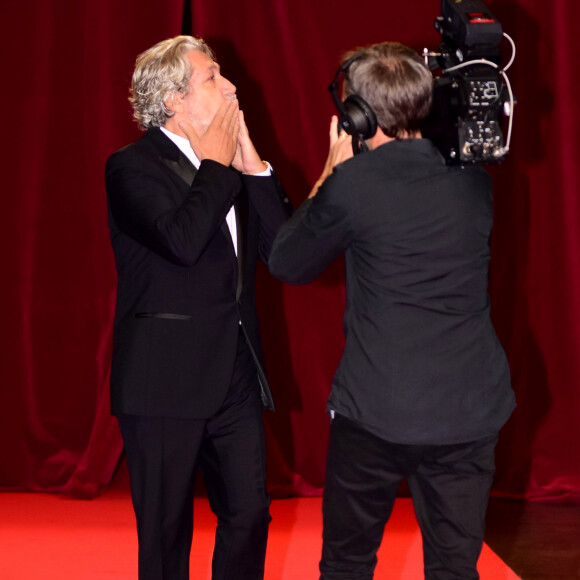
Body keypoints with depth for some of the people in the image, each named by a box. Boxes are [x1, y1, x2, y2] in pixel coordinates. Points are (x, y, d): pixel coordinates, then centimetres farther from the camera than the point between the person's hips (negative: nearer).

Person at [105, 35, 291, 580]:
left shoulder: (233, 168, 13)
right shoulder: (132, 167, -9)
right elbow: (183, 240, -26)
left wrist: (253, 166, -4)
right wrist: (217, 165, -13)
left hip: (235, 376, 6)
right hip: (166, 382, -6)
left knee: (249, 516, 9)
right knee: (166, 534, 4)